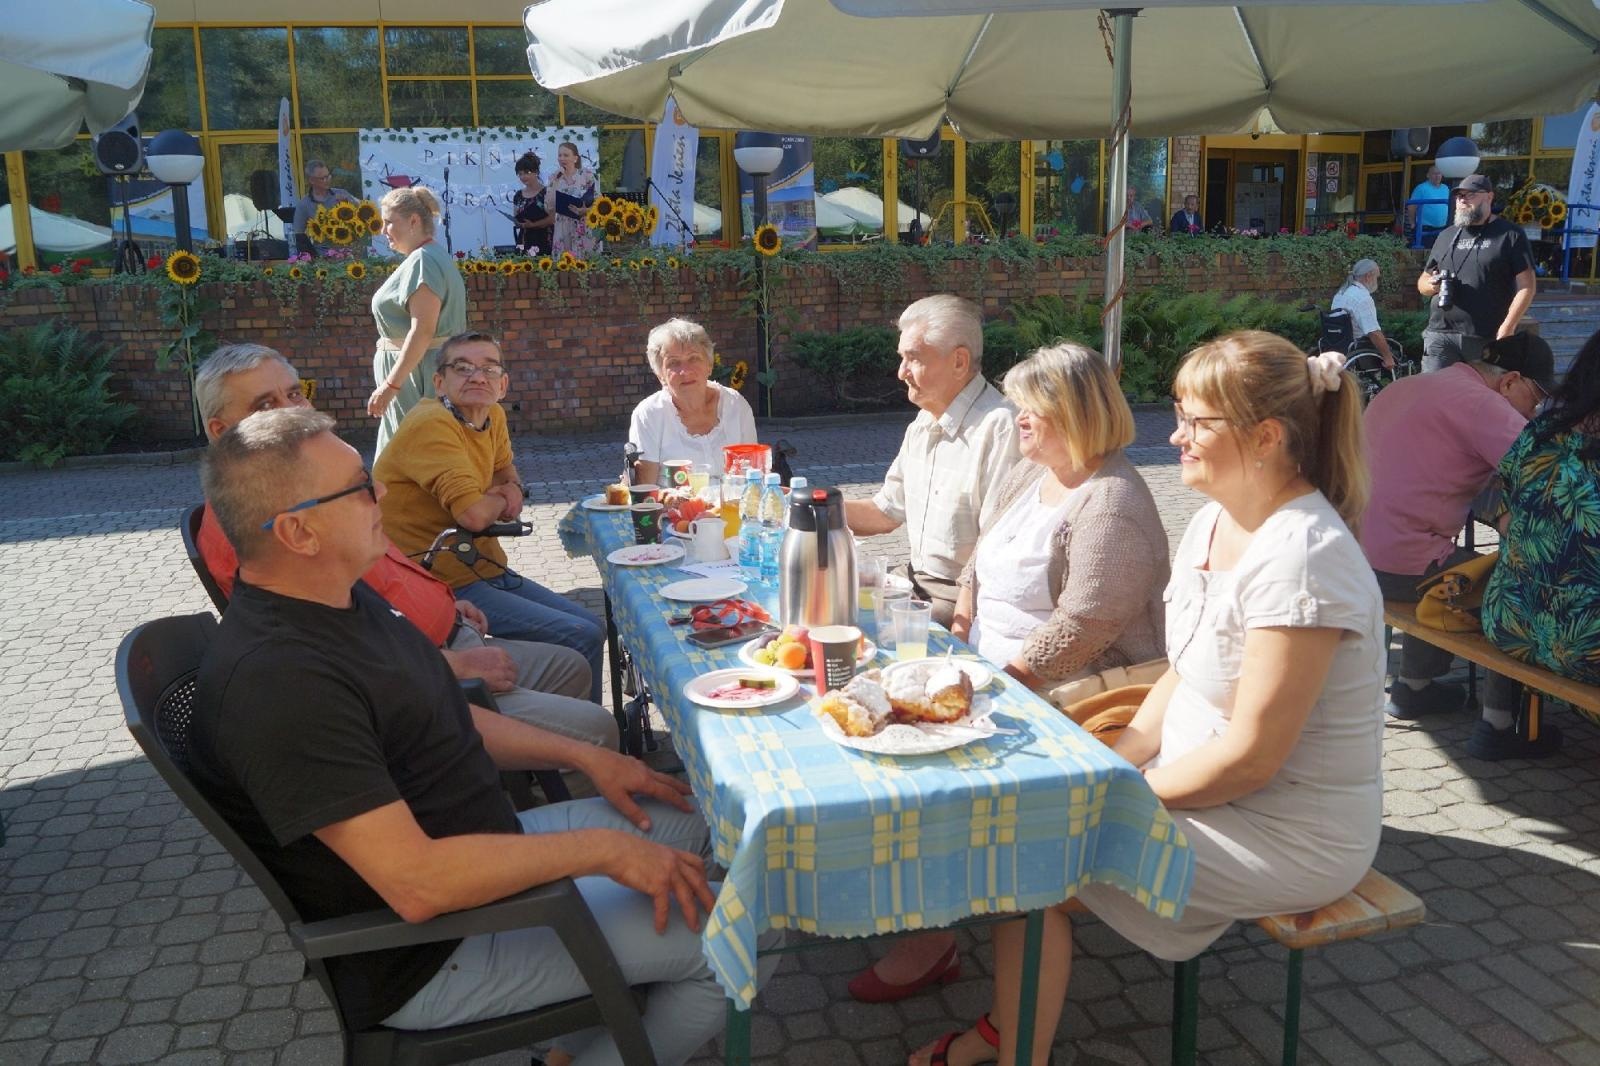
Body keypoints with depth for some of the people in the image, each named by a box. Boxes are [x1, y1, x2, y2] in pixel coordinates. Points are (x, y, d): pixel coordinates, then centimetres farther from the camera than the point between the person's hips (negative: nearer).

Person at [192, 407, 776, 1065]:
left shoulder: (342, 601, 3)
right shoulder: (277, 680, -30)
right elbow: (418, 884, -32)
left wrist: (584, 757, 7)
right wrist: (600, 849, -23)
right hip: (430, 950, -10)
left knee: (702, 824, 13)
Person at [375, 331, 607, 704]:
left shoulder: (493, 416, 7)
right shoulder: (432, 424, -20)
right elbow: (474, 513, -30)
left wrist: (513, 488, 5)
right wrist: (500, 501, -6)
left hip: (487, 568, 10)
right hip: (448, 585, -10)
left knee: (593, 627, 13)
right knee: (581, 639, -15)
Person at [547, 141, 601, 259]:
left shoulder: (588, 176, -4)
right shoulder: (554, 178, 5)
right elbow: (549, 209, 0)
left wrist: (586, 211, -23)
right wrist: (555, 184, -8)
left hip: (585, 231, -3)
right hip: (562, 232, 3)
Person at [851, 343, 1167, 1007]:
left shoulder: (1110, 505, -19)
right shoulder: (1028, 474, 12)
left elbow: (1081, 627, -25)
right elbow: (979, 564, 19)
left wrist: (1003, 683, -21)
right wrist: (959, 635, 5)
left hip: (1057, 693, -9)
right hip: (989, 665, 10)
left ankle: (932, 938, -6)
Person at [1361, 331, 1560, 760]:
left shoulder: (1406, 387, 18)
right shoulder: (1479, 403, -11)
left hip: (1351, 551, 9)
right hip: (1397, 564, -9)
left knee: (1447, 569, 34)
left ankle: (1414, 686, 41)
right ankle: (1498, 726, 10)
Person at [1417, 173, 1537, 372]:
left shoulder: (1509, 235, 4)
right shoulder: (1446, 236, 19)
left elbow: (1526, 286, -1)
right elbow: (1422, 281, 24)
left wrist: (1507, 328, -11)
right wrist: (1431, 284, -1)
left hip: (1488, 340, -3)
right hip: (1441, 335, 3)